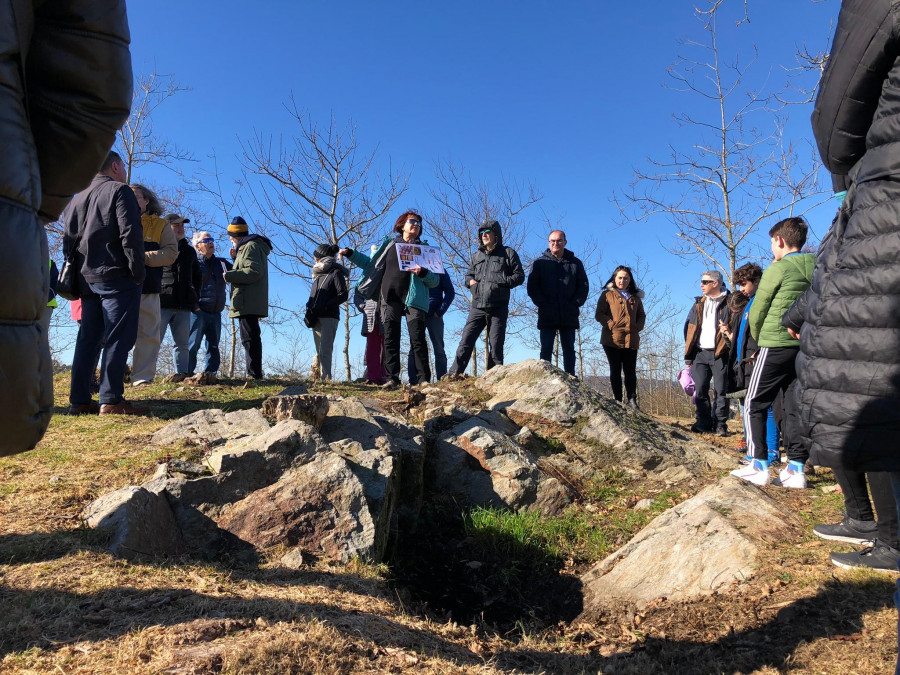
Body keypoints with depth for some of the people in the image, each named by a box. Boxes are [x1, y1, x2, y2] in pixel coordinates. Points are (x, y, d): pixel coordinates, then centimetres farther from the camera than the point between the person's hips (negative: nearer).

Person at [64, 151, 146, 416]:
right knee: (118, 339, -8)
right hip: (117, 277, -7)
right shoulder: (119, 191, -2)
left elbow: (68, 240, 18)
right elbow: (131, 235, -13)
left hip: (87, 279, 7)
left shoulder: (77, 199, 20)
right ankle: (111, 401, -12)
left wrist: (76, 273, 19)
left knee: (88, 339, 8)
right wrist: (138, 273, -12)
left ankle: (79, 401, 8)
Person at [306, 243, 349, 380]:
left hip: (329, 317, -7)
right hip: (316, 318, 7)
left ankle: (326, 378, -18)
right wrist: (309, 309, 2)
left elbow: (343, 295, -9)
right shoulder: (318, 274, 23)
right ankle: (323, 378, 4)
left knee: (324, 352, -15)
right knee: (319, 352, 4)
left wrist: (325, 306, -17)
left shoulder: (336, 273, 1)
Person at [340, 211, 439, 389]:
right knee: (390, 339, -2)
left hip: (413, 299, -2)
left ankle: (424, 379, -9)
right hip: (389, 298, 2)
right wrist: (351, 254, 15)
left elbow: (435, 281, 6)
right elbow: (371, 264, 25)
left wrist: (423, 273, -14)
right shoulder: (390, 244, 17)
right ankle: (392, 378, 0)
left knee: (417, 339, -9)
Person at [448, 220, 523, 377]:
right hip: (477, 307, 3)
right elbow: (468, 274, 26)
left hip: (498, 308, -3)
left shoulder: (507, 253, 5)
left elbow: (519, 276, 3)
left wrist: (502, 282, -13)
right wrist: (470, 281, 2)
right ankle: (453, 375, -5)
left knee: (496, 346, 2)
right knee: (466, 341, -6)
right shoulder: (477, 255, 18)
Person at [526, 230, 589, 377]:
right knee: (546, 350, -1)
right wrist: (542, 304, -9)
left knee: (569, 349, 5)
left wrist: (575, 304, -4)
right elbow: (532, 287, 3)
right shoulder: (540, 263, 8)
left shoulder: (575, 263, 12)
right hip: (547, 316, -1)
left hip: (569, 316, 1)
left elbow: (584, 286, 10)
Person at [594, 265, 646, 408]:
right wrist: (611, 324, -12)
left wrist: (638, 326, 0)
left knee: (630, 371, 0)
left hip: (631, 340, 3)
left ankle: (631, 400, 3)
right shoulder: (607, 294, 7)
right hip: (612, 339, -3)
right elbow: (599, 314, 1)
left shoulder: (635, 297, 19)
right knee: (615, 370, 2)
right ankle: (617, 400, 5)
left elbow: (641, 315, 20)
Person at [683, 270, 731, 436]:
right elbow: (688, 327, 16)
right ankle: (704, 422, 10)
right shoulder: (699, 303, 16)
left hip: (720, 353, -4)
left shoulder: (729, 303, 1)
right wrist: (689, 353, 11)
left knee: (721, 390, -1)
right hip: (700, 353, 4)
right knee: (700, 390, 1)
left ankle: (720, 423, 8)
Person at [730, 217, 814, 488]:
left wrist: (759, 339, 14)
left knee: (755, 405, 2)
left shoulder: (777, 269, -8)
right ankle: (796, 468, 7)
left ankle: (759, 466, 0)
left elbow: (756, 315, -2)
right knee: (795, 407, 8)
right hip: (806, 347, 6)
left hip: (776, 345, -6)